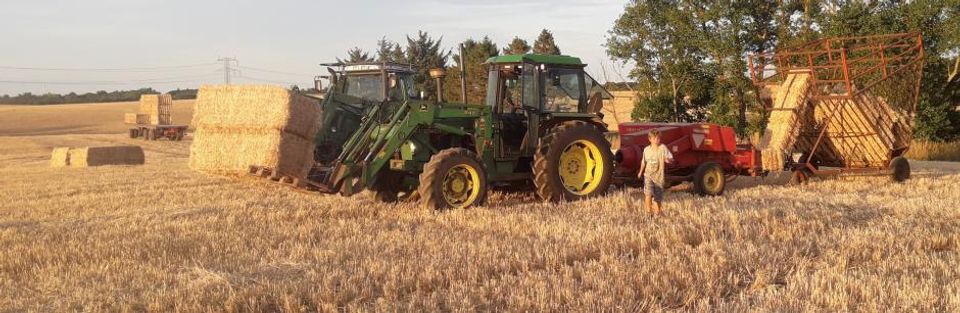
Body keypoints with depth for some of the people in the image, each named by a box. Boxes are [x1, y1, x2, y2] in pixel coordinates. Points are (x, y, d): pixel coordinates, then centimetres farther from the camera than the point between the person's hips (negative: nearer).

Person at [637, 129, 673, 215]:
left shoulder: (663, 148, -6)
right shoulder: (646, 150, 4)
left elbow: (671, 158, -13)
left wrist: (668, 159, -36)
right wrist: (640, 172, 27)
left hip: (659, 176, -1)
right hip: (648, 175, 1)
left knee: (658, 198, 11)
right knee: (648, 193, -23)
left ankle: (658, 211, 35)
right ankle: (649, 211, -16)